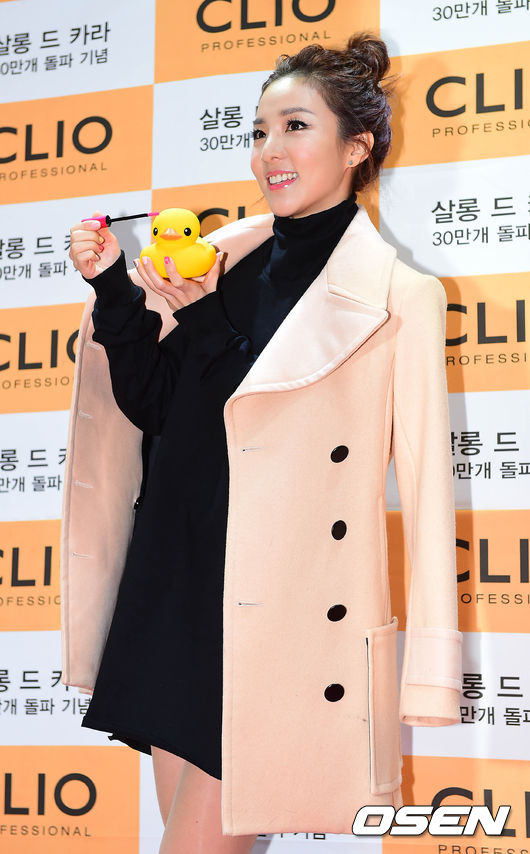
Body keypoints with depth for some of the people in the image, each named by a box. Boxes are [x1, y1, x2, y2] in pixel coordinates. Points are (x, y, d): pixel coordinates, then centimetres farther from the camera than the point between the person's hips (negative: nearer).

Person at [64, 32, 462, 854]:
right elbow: (152, 406, 9)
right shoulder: (227, 256, 8)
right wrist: (115, 289, 0)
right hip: (174, 578, 6)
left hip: (276, 603, -6)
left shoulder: (392, 293, -9)